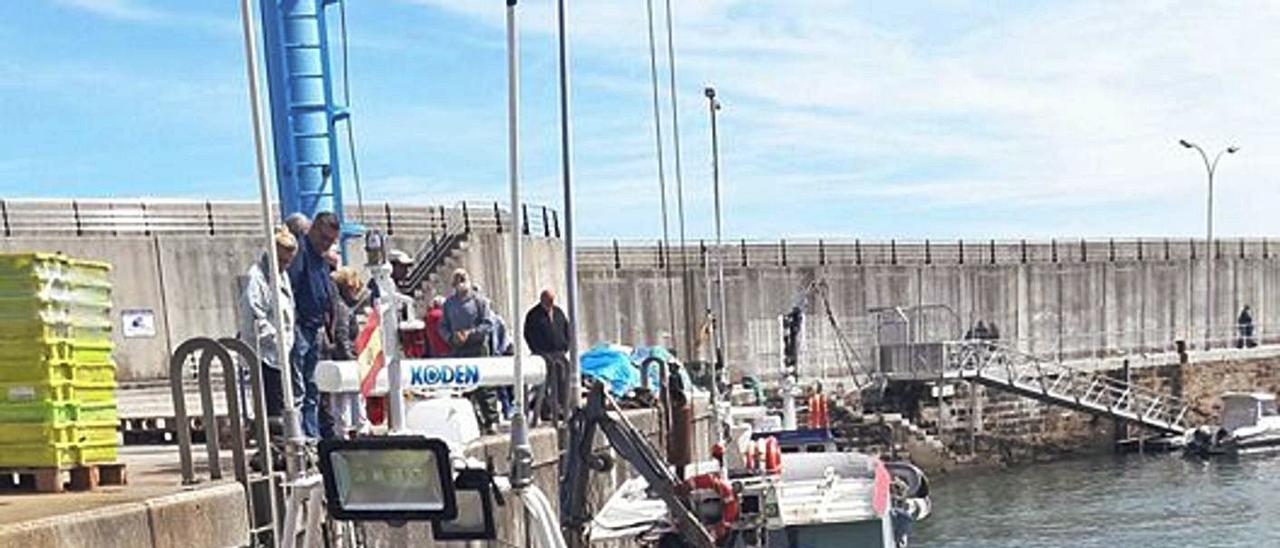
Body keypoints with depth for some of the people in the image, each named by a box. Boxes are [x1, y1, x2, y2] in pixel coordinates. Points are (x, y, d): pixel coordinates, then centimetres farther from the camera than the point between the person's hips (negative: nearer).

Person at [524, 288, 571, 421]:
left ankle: (561, 409, 11)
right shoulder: (533, 315, -2)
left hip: (559, 354, 5)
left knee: (563, 383, 4)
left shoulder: (558, 312, 14)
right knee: (547, 385, -7)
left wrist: (565, 347, 9)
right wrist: (537, 351, -9)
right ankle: (547, 411, -4)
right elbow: (528, 335, -3)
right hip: (543, 354, -5)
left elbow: (567, 330, 19)